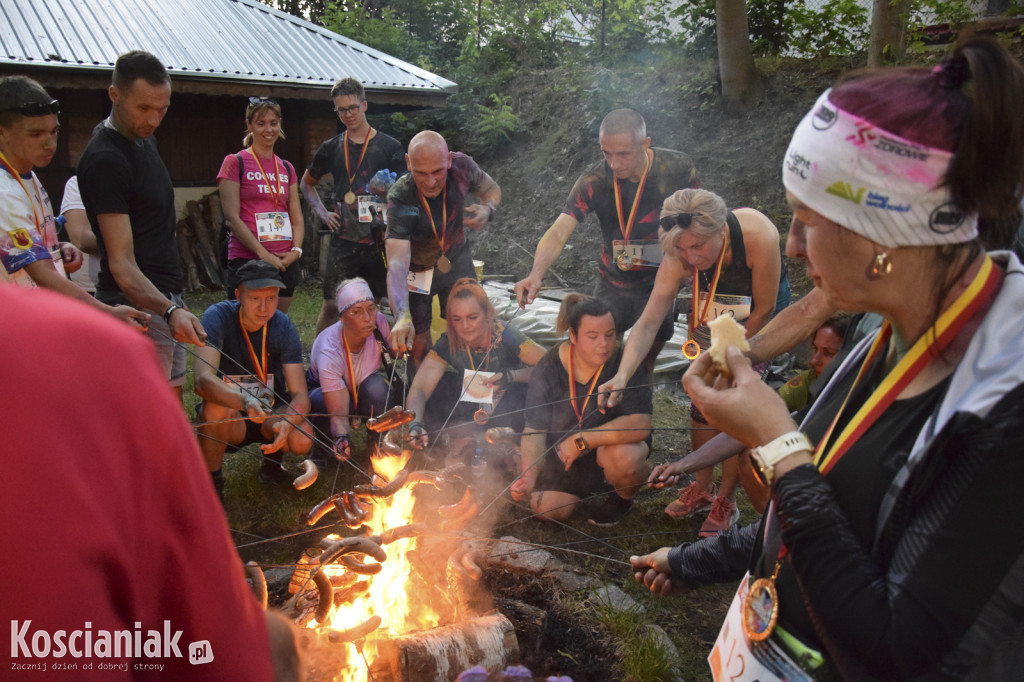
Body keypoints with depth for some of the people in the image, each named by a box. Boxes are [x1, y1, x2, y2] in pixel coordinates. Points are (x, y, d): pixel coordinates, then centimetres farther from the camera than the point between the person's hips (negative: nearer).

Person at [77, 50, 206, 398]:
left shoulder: (142, 136, 10)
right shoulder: (105, 159, -18)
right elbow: (121, 262, -23)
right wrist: (169, 310, -39)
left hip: (164, 300, 9)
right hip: (139, 305, -9)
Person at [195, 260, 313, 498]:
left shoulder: (283, 327, -12)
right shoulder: (218, 317, -19)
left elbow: (300, 395, -17)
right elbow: (203, 380, -34)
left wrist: (286, 423, -39)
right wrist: (245, 402, -53)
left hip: (272, 412, 2)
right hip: (230, 418, -2)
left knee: (302, 441, -28)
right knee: (215, 408, -36)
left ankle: (273, 453, 10)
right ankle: (211, 479, -9)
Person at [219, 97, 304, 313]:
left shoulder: (286, 168, 16)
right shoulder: (235, 163, 0)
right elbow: (232, 218, -7)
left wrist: (296, 250, -3)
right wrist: (264, 254, -14)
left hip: (285, 262, 5)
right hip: (246, 260, -5)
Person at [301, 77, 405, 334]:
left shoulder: (390, 147, 3)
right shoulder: (331, 148, 10)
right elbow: (306, 183, 24)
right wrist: (322, 213, 9)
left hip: (379, 239, -1)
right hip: (343, 239, 1)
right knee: (332, 305, 0)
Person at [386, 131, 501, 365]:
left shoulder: (462, 166, -25)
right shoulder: (400, 199, -35)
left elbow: (491, 189, -1)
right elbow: (397, 263, -46)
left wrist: (487, 209, -26)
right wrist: (402, 316, -62)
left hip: (457, 260, 3)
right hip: (417, 269, -3)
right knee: (419, 345, 3)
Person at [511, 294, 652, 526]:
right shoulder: (550, 368, -17)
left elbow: (640, 424, -34)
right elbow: (535, 430, -16)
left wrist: (581, 440, -33)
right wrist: (529, 476, -33)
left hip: (614, 444, -3)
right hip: (564, 451, 3)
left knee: (624, 457, -36)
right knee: (547, 509, -9)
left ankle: (623, 497, 2)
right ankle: (589, 484, 24)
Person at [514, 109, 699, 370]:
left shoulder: (678, 167, -17)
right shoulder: (593, 181, -21)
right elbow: (559, 232, -31)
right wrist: (536, 274, -50)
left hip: (661, 283, 1)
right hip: (612, 283, 0)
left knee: (646, 359, 14)